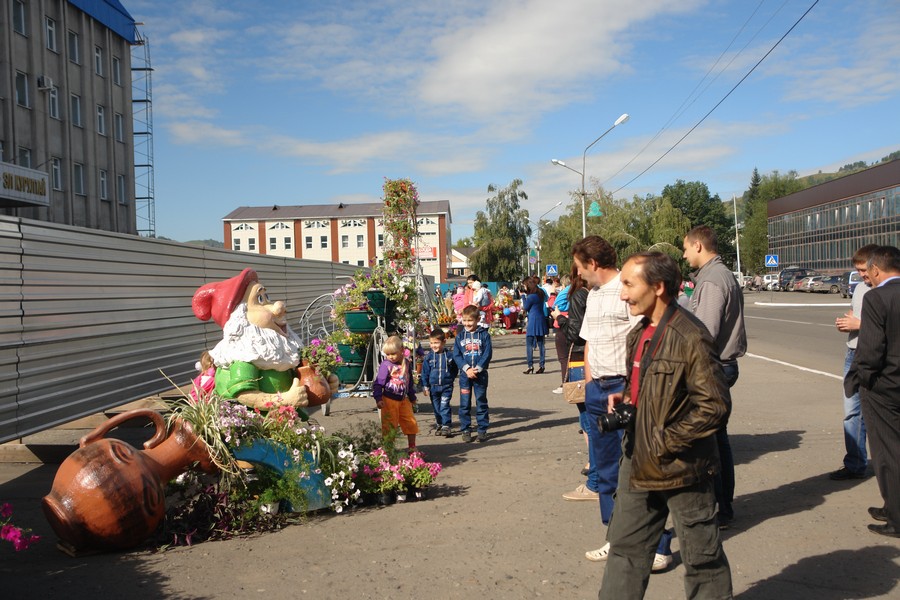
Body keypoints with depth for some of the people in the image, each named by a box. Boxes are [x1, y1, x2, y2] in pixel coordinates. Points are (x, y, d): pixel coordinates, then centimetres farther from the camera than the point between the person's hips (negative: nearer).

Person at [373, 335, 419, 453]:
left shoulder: (406, 363, 3)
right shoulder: (386, 365, -14)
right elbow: (378, 383, -15)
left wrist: (412, 397, 24)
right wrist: (378, 399, -25)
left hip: (403, 399, 5)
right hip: (389, 400, -5)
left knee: (411, 423, 9)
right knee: (389, 426, 0)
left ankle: (412, 447, 24)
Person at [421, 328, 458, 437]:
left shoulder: (449, 356, -4)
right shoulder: (429, 357, -2)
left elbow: (455, 369, 7)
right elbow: (425, 372, 3)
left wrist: (450, 378, -3)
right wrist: (425, 386, 1)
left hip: (446, 387, -2)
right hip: (433, 386, 2)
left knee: (444, 407, -9)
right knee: (436, 408, 12)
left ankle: (446, 426, -5)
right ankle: (439, 425, 26)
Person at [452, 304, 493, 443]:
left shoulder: (484, 335, -2)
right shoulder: (460, 336, 4)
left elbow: (487, 354, -6)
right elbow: (456, 355, -1)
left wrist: (477, 369, -15)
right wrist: (467, 369, -14)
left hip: (480, 374, -2)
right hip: (464, 374, 2)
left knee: (481, 403, 5)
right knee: (464, 404, 4)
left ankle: (482, 430, 13)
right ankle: (465, 430, 13)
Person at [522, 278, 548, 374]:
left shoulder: (531, 297, -14)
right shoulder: (539, 295, 11)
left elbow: (525, 308, -6)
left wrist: (523, 296, 7)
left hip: (533, 323, -8)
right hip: (541, 322, 8)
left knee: (529, 344, -2)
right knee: (540, 344, 9)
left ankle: (530, 366, -6)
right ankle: (541, 365, 10)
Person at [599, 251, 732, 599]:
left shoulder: (690, 338, -20)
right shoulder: (640, 334, 7)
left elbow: (714, 404, -21)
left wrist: (667, 442, -20)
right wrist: (625, 398, 2)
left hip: (681, 467, -8)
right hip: (638, 462, 8)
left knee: (701, 554, 11)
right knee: (625, 544, 18)